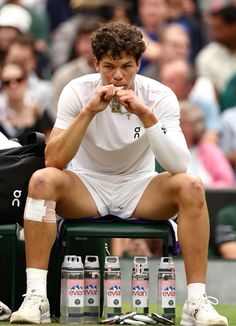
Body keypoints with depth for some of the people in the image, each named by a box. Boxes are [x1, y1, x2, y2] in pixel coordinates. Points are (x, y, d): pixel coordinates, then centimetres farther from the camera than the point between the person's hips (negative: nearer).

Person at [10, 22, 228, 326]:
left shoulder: (160, 96, -14)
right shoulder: (78, 91, -14)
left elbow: (179, 166, -25)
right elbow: (53, 160, -23)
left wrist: (147, 116, -35)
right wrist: (88, 111, -32)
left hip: (139, 188, 0)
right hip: (86, 186, 0)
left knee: (191, 186, -29)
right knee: (42, 180, -31)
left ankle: (196, 301, -26)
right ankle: (35, 298, -30)